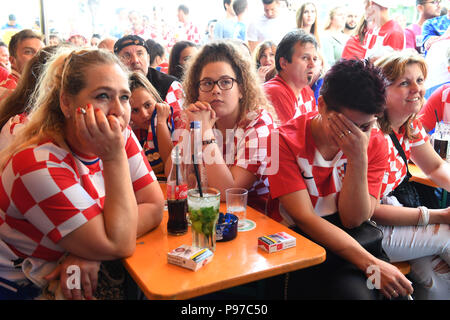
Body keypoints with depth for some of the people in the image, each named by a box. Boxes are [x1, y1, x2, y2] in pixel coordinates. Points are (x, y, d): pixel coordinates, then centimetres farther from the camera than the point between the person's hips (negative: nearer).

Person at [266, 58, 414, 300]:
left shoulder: (375, 144, -2)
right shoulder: (286, 140, -14)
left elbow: (353, 220, -7)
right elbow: (304, 218, -18)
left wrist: (359, 159, -21)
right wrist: (370, 264, -26)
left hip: (346, 241, 5)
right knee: (355, 291, -30)